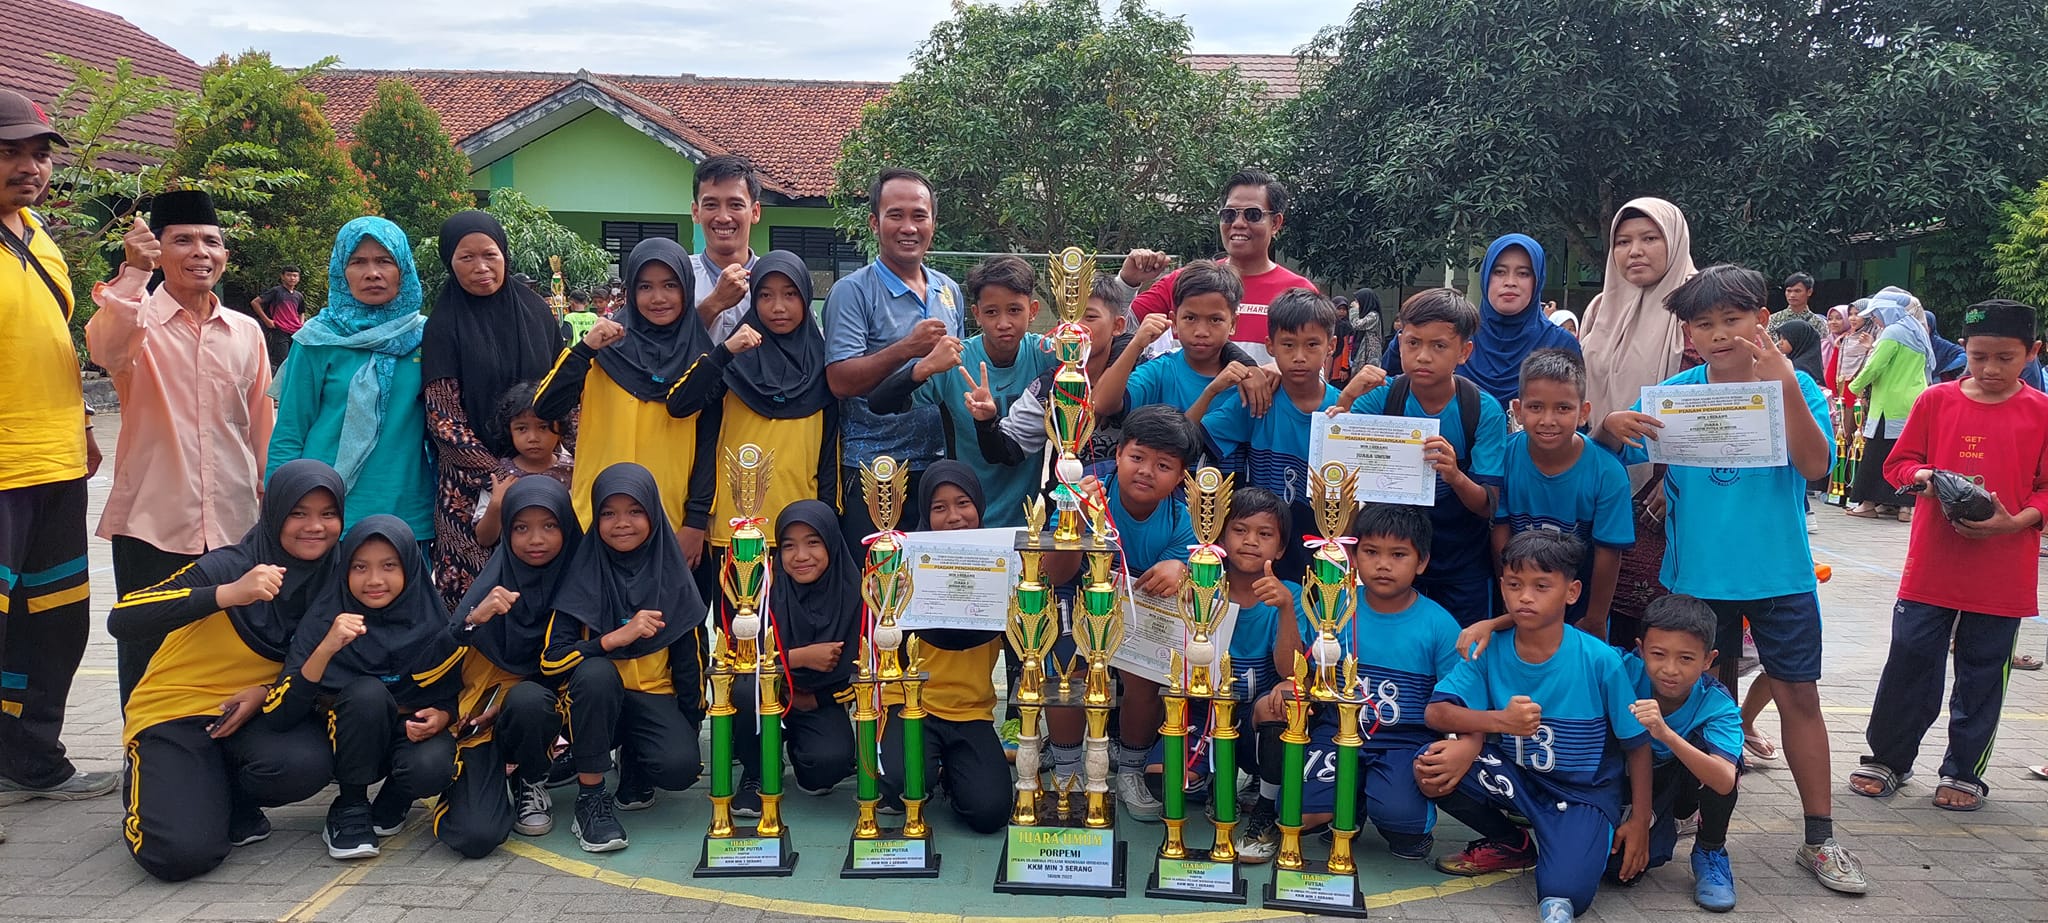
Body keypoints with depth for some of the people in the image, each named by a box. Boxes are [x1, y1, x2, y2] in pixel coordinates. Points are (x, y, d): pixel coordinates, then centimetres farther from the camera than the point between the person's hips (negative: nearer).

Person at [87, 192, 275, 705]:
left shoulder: (246, 331, 9)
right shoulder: (136, 319, -1)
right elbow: (105, 346, -26)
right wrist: (134, 272, -32)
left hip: (233, 525, 3)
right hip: (151, 525, -3)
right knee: (149, 661, 5)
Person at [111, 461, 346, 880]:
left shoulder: (332, 578, -4)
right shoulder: (230, 565, -19)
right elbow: (121, 620, -30)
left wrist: (267, 691, -13)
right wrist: (229, 594, -42)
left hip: (255, 714, 3)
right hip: (175, 715, -3)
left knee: (307, 765, -31)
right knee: (184, 853, -24)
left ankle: (233, 803, 3)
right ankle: (151, 789, 11)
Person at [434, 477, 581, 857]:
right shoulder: (495, 580, -6)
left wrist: (515, 697, -14)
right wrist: (474, 618, -34)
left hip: (541, 703, 1)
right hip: (483, 714, -1)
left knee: (527, 699, -36)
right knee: (475, 836, -22)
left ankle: (531, 783, -4)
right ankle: (500, 780, 14)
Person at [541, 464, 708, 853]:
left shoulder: (672, 576, -2)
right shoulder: (582, 575, -7)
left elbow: (690, 659, 2)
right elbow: (551, 657, -15)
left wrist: (691, 726, -1)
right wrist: (619, 636, -27)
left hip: (654, 696, 1)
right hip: (593, 697, -1)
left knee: (680, 767, -28)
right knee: (594, 671, -35)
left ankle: (633, 762, 11)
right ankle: (590, 798, -20)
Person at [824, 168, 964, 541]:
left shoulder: (950, 291, 13)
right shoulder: (852, 291, -6)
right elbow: (840, 380, -15)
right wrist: (906, 349, -24)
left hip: (938, 465, 6)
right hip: (873, 470, -5)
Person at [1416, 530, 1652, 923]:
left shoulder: (1600, 661, -15)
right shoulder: (1490, 651, -8)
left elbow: (1637, 743, -5)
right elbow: (1435, 711, -16)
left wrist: (1640, 821, -4)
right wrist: (1499, 720, -31)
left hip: (1584, 792, -5)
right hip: (1514, 777, 6)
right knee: (1430, 768, -20)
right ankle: (1511, 844, 6)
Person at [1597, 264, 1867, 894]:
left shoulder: (1796, 388, -5)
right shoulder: (1675, 393, -1)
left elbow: (1814, 465, -19)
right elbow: (1614, 458, 2)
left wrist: (1785, 384, -29)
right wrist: (1611, 427, -21)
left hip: (1780, 574, -1)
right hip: (1697, 574, 1)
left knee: (1799, 695, 3)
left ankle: (1819, 840, 14)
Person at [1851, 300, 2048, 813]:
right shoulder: (1937, 400, 2)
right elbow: (1899, 463, 6)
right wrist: (1927, 479, -14)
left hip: (2002, 574, 0)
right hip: (1931, 566, 1)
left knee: (1982, 673, 9)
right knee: (1909, 660, 5)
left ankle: (1965, 771, 23)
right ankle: (1887, 758, 20)